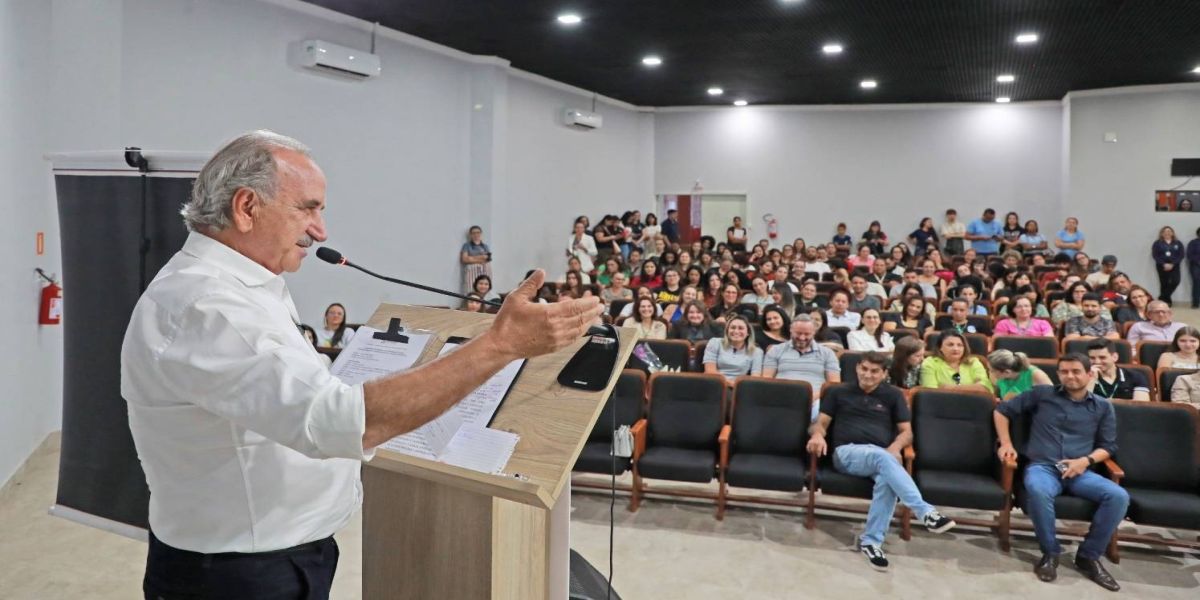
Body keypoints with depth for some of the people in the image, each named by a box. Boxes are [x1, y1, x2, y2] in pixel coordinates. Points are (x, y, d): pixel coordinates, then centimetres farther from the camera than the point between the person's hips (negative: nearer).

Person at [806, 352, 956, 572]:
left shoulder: (893, 395, 18)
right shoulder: (839, 392, 18)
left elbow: (906, 432, 12)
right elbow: (821, 423, 14)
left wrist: (895, 447, -10)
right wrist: (818, 435, -11)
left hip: (881, 456, 2)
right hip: (847, 453, -1)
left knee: (887, 478, -36)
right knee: (881, 457, -36)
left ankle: (871, 540, -29)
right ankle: (926, 512, -45)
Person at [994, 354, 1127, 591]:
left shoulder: (1103, 407, 15)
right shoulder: (1042, 394, 10)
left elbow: (1108, 446, 13)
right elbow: (1002, 410, 14)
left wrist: (1086, 460, -7)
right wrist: (1006, 444, 2)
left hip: (1080, 472, 3)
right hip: (1042, 467, -2)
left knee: (1119, 496, -27)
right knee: (1038, 490, -39)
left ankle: (1088, 556, -9)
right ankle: (1050, 553, -16)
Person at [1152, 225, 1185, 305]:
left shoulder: (1178, 243, 7)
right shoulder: (1157, 243, 3)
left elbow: (1181, 255, 1)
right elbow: (1155, 255, -3)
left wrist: (1172, 264, -13)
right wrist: (1164, 264, -15)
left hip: (1174, 266, 1)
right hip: (1162, 266, -1)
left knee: (1175, 281, -15)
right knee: (1164, 284, 1)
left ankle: (1162, 298, -2)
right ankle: (1166, 300, 12)